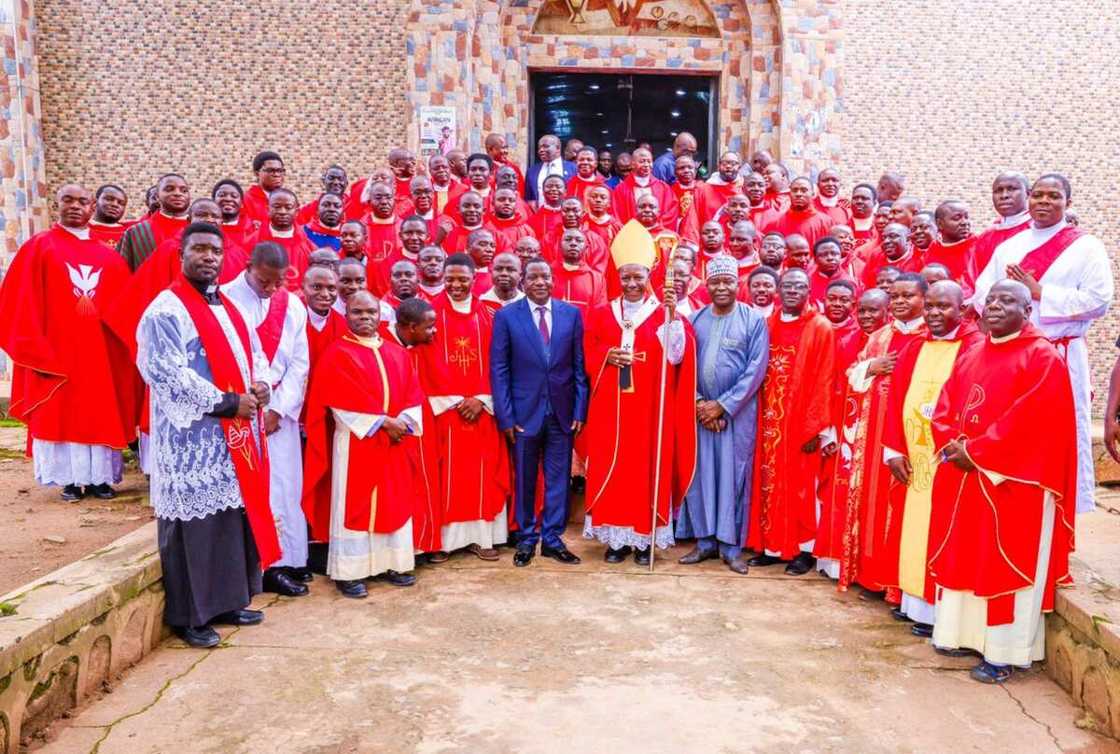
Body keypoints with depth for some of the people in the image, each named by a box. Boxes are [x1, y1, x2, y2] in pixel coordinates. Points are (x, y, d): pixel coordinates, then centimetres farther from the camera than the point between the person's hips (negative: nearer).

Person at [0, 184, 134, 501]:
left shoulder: (108, 254, 11)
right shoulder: (38, 247, 3)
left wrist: (123, 345, -1)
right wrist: (37, 349, -11)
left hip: (101, 351, 3)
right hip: (57, 350, -2)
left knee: (101, 413, 4)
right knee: (61, 413, 1)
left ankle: (99, 477, 12)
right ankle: (70, 479, 8)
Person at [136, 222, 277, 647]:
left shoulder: (228, 308, 17)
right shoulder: (166, 311, -10)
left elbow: (254, 353, 21)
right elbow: (169, 374, -18)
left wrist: (260, 385, -2)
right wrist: (227, 403, -17)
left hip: (236, 433, 8)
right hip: (193, 439, -8)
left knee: (235, 516, 12)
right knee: (196, 521, -2)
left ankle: (227, 602, 25)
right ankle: (188, 616, 10)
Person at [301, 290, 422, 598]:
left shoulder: (397, 353, 12)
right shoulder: (338, 353, -4)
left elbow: (412, 394, 6)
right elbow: (344, 401, -14)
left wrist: (403, 422, -12)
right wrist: (383, 422, -16)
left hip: (395, 442, 5)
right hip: (356, 442, -5)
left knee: (395, 501, 9)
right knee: (354, 503, -1)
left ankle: (392, 563, 19)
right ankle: (349, 572, 5)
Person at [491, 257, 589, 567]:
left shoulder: (571, 314, 4)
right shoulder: (506, 316, -1)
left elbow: (580, 365, 3)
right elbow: (499, 369, -3)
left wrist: (580, 410, -3)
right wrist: (505, 417, -8)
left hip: (562, 412, 2)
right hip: (524, 412, -1)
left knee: (558, 478, 8)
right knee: (524, 480, 10)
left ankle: (552, 539, 21)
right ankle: (526, 539, 25)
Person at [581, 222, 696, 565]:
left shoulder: (664, 314, 2)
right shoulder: (601, 314, 10)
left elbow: (677, 356, -12)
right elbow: (587, 355, 8)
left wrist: (672, 315, -22)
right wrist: (607, 356, -12)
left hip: (651, 409, -2)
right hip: (610, 408, 2)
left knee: (648, 470, 1)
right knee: (611, 470, 3)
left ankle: (645, 539, 12)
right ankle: (616, 538, 14)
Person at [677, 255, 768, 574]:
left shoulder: (754, 320, -4)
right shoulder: (695, 319, 6)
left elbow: (756, 369, -9)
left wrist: (723, 405, -12)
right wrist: (699, 403, -8)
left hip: (738, 412, -3)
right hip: (700, 410, 3)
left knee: (734, 474, 2)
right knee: (700, 473, 6)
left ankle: (731, 545, 12)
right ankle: (705, 540, 18)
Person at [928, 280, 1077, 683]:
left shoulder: (1043, 358, -9)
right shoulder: (971, 355, 12)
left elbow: (1030, 421, -18)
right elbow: (945, 407, 10)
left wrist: (974, 451, -17)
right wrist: (953, 445, -8)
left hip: (1014, 482, -7)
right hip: (964, 476, 7)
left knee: (1006, 565, 0)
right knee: (964, 557, 12)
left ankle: (1003, 653, 8)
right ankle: (963, 632, 24)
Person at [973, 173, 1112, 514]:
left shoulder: (1086, 246, 2)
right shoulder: (1008, 246, 14)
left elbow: (1098, 300, -10)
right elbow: (982, 295, 8)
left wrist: (1039, 292, -12)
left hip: (1061, 356, -3)